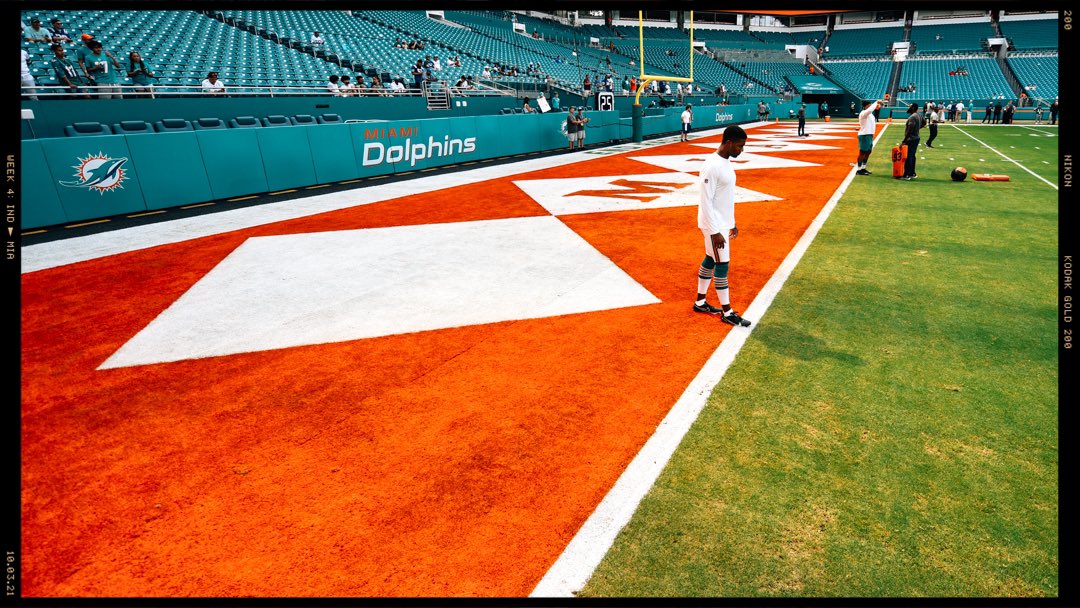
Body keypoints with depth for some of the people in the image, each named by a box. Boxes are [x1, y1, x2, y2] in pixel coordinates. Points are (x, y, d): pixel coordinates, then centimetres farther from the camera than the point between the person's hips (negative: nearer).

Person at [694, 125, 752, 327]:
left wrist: (732, 222, 19)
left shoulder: (726, 162, 8)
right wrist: (715, 232, -22)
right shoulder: (711, 166, -22)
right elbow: (705, 202, -23)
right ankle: (727, 312, 8)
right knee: (722, 265, -2)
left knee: (710, 260, 16)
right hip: (714, 226, -9)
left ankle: (700, 302, 29)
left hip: (724, 223, 9)